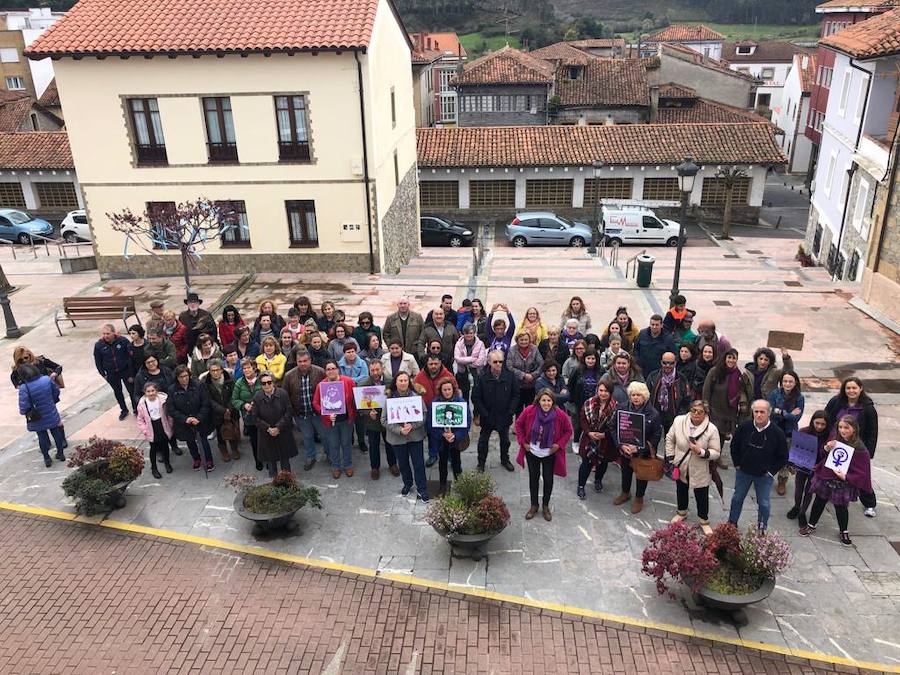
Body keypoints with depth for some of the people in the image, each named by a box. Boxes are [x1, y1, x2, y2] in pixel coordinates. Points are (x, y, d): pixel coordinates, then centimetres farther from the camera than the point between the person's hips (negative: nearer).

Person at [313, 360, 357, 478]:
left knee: (346, 443, 16)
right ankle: (336, 466, 34)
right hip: (330, 421, 0)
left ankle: (348, 465, 36)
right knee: (333, 445, 14)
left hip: (346, 419, 0)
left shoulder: (348, 381, -11)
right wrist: (327, 414, -17)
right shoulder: (321, 385, -10)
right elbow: (315, 403, -6)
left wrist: (353, 414, -9)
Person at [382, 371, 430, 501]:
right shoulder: (389, 398, -9)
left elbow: (424, 415, -7)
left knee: (419, 464, 6)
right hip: (397, 437, 1)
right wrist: (399, 430, -19)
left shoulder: (416, 396, -9)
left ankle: (421, 489, 23)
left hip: (415, 436, -1)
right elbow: (384, 420, -9)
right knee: (403, 463, 18)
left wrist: (412, 426, -22)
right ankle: (407, 484, 42)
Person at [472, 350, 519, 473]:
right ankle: (481, 462, 34)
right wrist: (483, 414, -16)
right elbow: (476, 397, -12)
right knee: (483, 440, 15)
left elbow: (515, 395, -1)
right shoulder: (482, 377, -17)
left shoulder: (509, 376, -11)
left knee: (505, 440, 20)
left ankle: (505, 460, 42)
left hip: (504, 416, 2)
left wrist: (510, 411, -9)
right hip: (487, 416, -2)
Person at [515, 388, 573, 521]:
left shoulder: (560, 414, -19)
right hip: (532, 452, 0)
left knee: (548, 479, 11)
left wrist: (559, 444, -11)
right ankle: (534, 506, 31)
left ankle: (545, 506, 32)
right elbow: (518, 424, -3)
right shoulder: (529, 411, -20)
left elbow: (568, 431, -3)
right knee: (533, 478, 14)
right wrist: (523, 441, -7)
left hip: (550, 454, 0)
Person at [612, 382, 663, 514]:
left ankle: (639, 498, 42)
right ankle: (625, 493, 50)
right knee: (626, 471, 23)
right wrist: (622, 445, -17)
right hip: (625, 449, 3)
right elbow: (614, 429, -5)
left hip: (644, 452, -2)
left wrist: (638, 448, -21)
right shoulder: (622, 409, -13)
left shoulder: (653, 414, -20)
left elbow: (656, 436, -15)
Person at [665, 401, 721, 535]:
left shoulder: (711, 429, -20)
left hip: (700, 471, -3)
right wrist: (671, 458, -1)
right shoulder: (678, 421, -13)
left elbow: (716, 453, -14)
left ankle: (704, 521, 36)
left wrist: (701, 452, -31)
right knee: (681, 491, 25)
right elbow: (670, 439, 1)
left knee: (702, 497, 12)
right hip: (680, 467, 3)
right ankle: (681, 512, 51)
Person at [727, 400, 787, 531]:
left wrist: (771, 471, -9)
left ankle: (762, 528, 31)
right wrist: (737, 463, 1)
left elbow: (783, 457, -6)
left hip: (764, 476, -2)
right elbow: (734, 445, 3)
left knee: (764, 503, 11)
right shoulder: (745, 427, -14)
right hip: (743, 471, 2)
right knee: (737, 498, 17)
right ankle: (732, 522, 35)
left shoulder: (777, 433, -18)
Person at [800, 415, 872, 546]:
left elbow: (862, 472, -15)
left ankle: (844, 532, 37)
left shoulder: (860, 449, -19)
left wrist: (846, 477, -24)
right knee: (819, 502, 17)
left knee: (841, 507, 13)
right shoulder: (835, 440, -7)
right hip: (825, 479, 4)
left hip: (842, 485, -4)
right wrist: (826, 449, -13)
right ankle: (811, 525, 35)